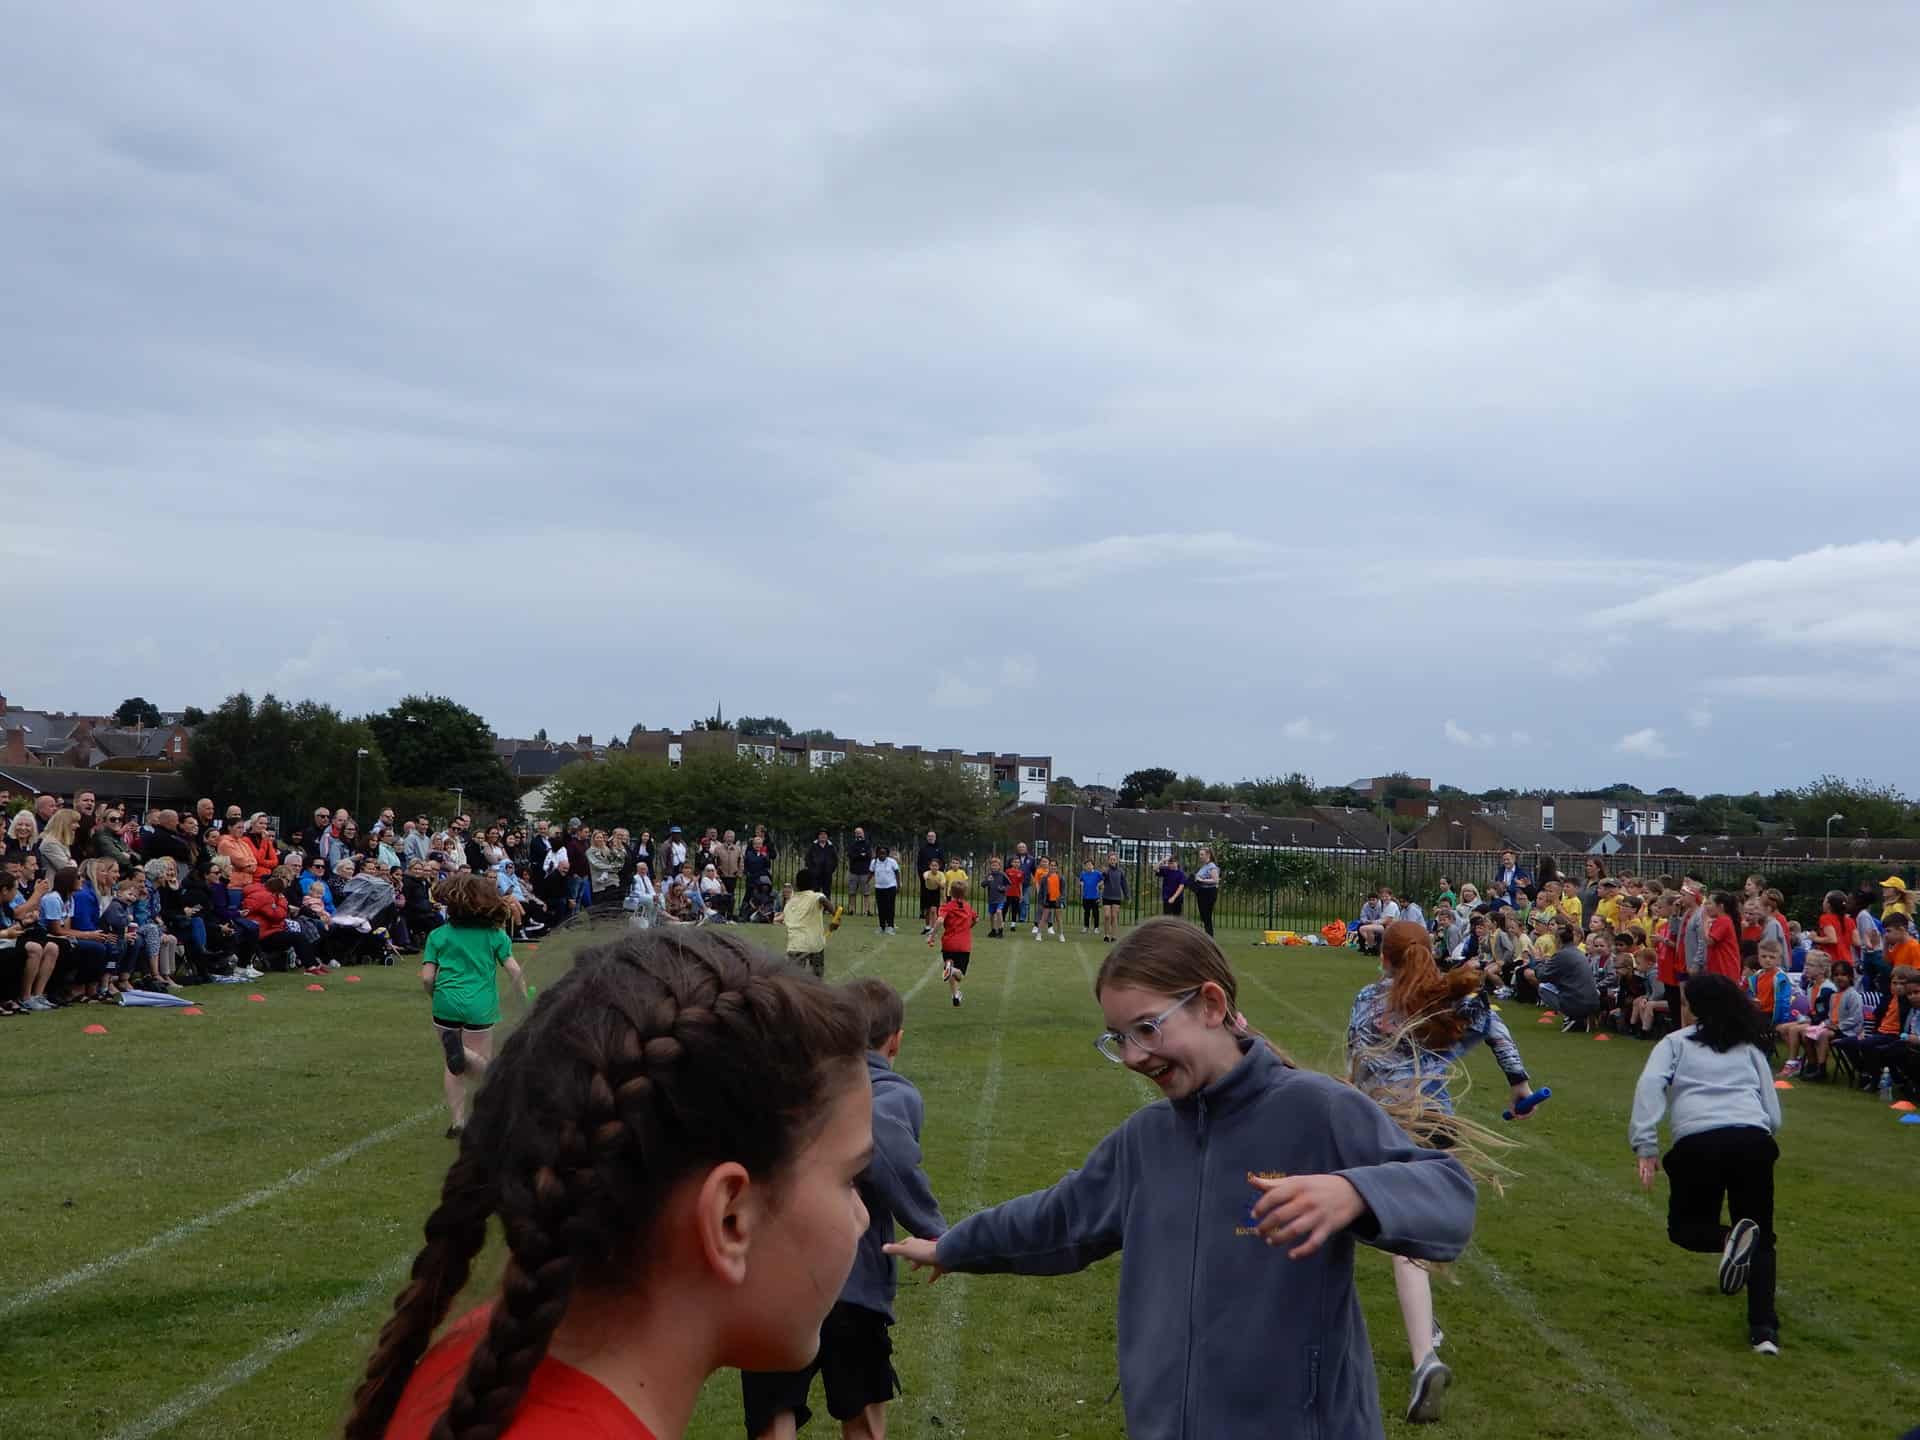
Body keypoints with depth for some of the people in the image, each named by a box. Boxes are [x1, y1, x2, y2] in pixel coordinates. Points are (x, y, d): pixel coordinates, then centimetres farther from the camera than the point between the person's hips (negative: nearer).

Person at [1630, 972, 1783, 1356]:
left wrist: (1646, 1147, -7)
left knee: (1685, 1227, 20)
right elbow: (1774, 1115, 19)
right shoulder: (1749, 1048, 26)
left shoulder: (1675, 1043, 19)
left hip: (1698, 1144, -2)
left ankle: (1729, 1237, -15)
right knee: (1761, 1238, 16)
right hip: (1753, 1141, 2)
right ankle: (1764, 1329, -5)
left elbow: (1650, 1084, -1)